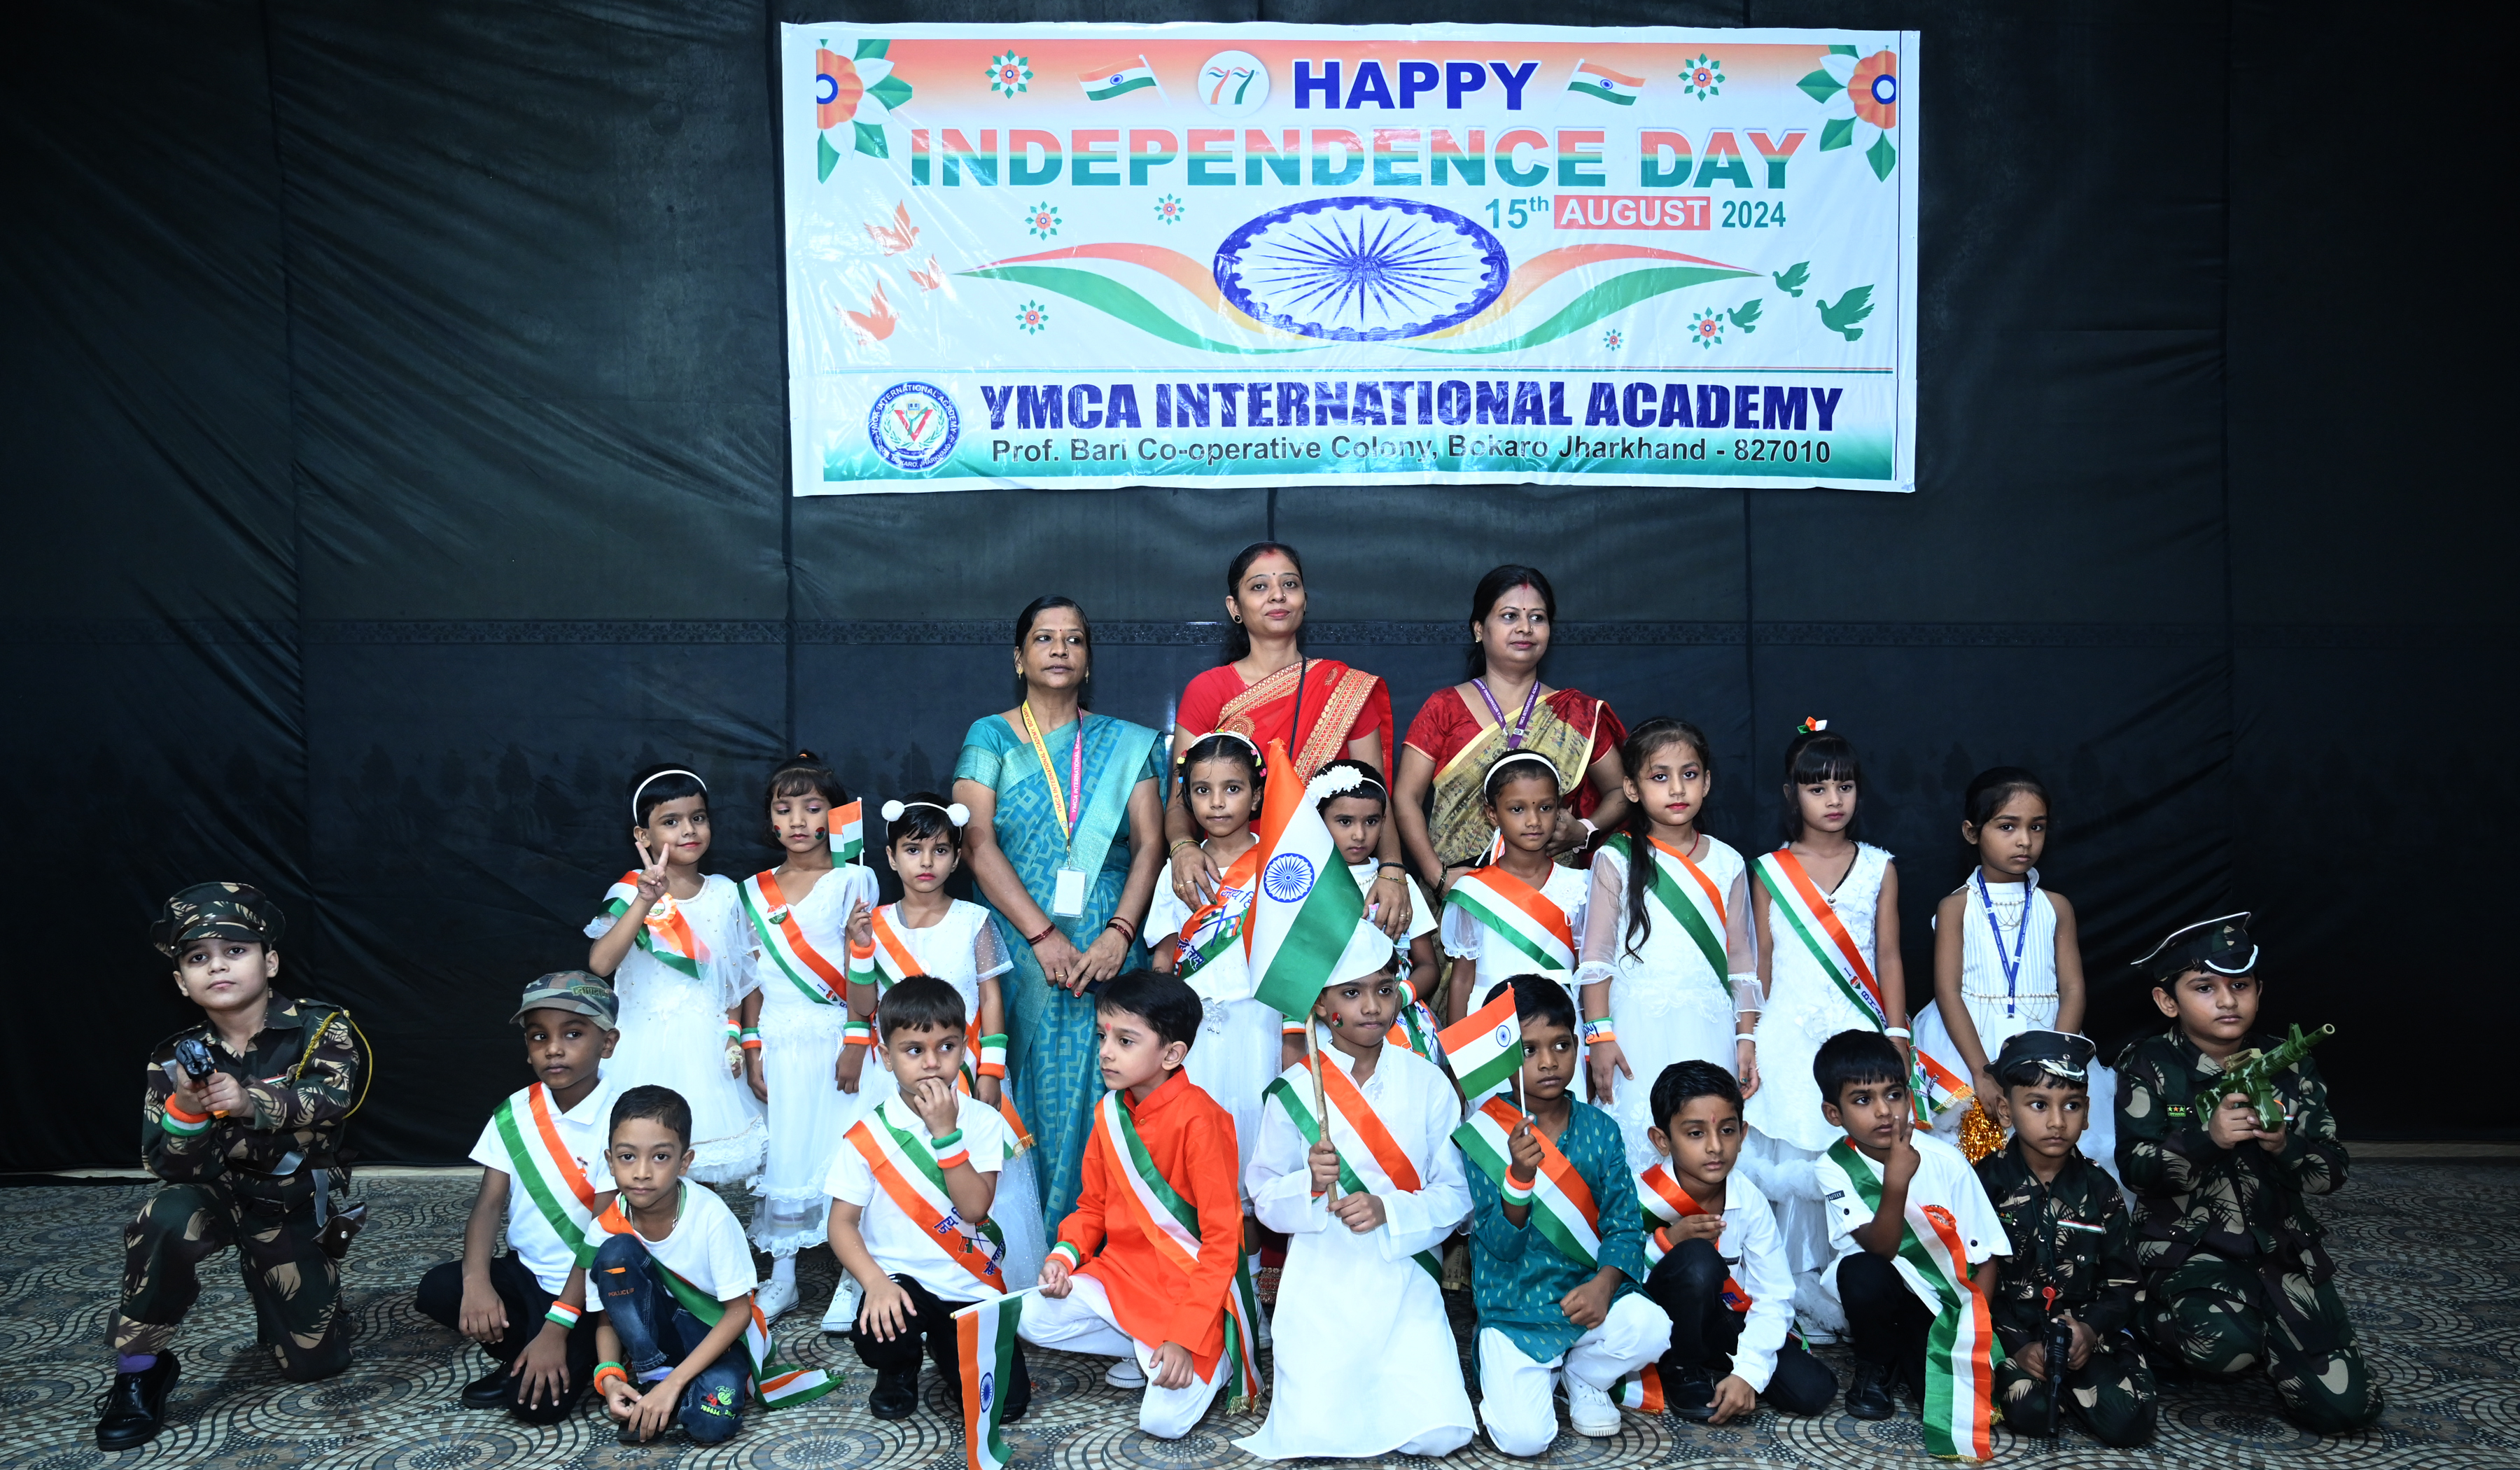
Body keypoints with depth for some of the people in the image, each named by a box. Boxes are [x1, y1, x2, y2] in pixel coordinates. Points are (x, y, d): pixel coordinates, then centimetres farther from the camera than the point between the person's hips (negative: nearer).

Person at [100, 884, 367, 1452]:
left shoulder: (320, 1028, -15)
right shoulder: (175, 1060, -9)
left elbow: (335, 1094, -34)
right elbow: (171, 1167, -14)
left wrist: (252, 1101, -52)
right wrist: (184, 1111, -36)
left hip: (297, 1207, 0)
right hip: (217, 1194, 0)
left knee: (315, 1363, 1)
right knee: (167, 1216, -36)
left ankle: (270, 1286, 34)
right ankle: (140, 1368, -16)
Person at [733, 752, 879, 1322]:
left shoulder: (852, 879, -2)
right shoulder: (755, 890, 10)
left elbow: (860, 969, -6)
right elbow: (752, 978, 10)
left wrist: (855, 1042, -11)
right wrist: (752, 1049, 4)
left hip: (832, 1037, -4)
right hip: (777, 1039, 4)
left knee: (841, 1149, -3)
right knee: (780, 1150, 7)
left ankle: (852, 1276, 7)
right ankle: (782, 1276, 16)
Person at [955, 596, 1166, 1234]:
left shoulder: (1126, 744, 11)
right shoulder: (990, 739, 7)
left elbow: (1150, 844, 3)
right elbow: (976, 842, -5)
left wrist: (1119, 933, -12)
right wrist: (1042, 936, -15)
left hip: (1107, 953, 1)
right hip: (1019, 954, -1)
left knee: (1098, 1095, 0)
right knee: (1028, 1091, -2)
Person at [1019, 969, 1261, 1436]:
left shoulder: (1197, 1118, -20)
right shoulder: (1109, 1112, 3)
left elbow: (1222, 1236, -19)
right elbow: (1094, 1204, 15)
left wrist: (1187, 1337, -23)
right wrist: (1065, 1255, -7)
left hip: (1188, 1283, -7)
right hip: (1121, 1272, 7)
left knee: (1163, 1420, -20)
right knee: (1033, 1321, -14)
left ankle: (1221, 1351, 9)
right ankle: (1147, 1351, 4)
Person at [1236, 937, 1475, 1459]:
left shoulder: (1427, 1082, -1)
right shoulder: (1295, 1089, -4)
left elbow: (1456, 1194, -1)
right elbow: (1264, 1196, -1)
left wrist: (1389, 1211, -19)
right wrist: (1307, 1183, -22)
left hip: (1405, 1283, 1)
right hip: (1321, 1284, -1)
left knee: (1439, 1435, -11)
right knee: (1313, 1436, -9)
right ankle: (1299, 1375, 24)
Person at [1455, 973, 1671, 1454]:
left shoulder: (1599, 1129, 1)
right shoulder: (1483, 1135, -9)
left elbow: (1625, 1224, 0)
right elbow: (1500, 1246, -14)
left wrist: (1604, 1284, -19)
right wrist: (1519, 1177, -32)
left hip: (1586, 1295, 3)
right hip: (1514, 1310, -3)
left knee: (1650, 1327, -28)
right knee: (1524, 1437, -21)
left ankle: (1584, 1377, 7)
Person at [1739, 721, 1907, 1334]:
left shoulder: (1879, 868, 7)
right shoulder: (1770, 871, 3)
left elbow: (1889, 957, 7)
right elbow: (1759, 962, 6)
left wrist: (1897, 1037, 2)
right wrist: (1748, 1042, 4)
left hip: (1858, 1035, 1)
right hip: (1791, 1036, -1)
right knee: (1793, 1163, -3)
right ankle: (1798, 1291, 9)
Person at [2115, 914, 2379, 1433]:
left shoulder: (2289, 1066, 3)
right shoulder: (2150, 1066, -6)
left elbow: (2331, 1171, 0)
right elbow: (2134, 1167, -13)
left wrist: (2286, 1146, -22)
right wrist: (2207, 1139, -29)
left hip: (2282, 1247, 4)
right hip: (2187, 1243, -4)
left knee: (2345, 1407, -7)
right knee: (2225, 1345, -35)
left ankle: (2256, 1335, 22)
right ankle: (2157, 1321, 1)